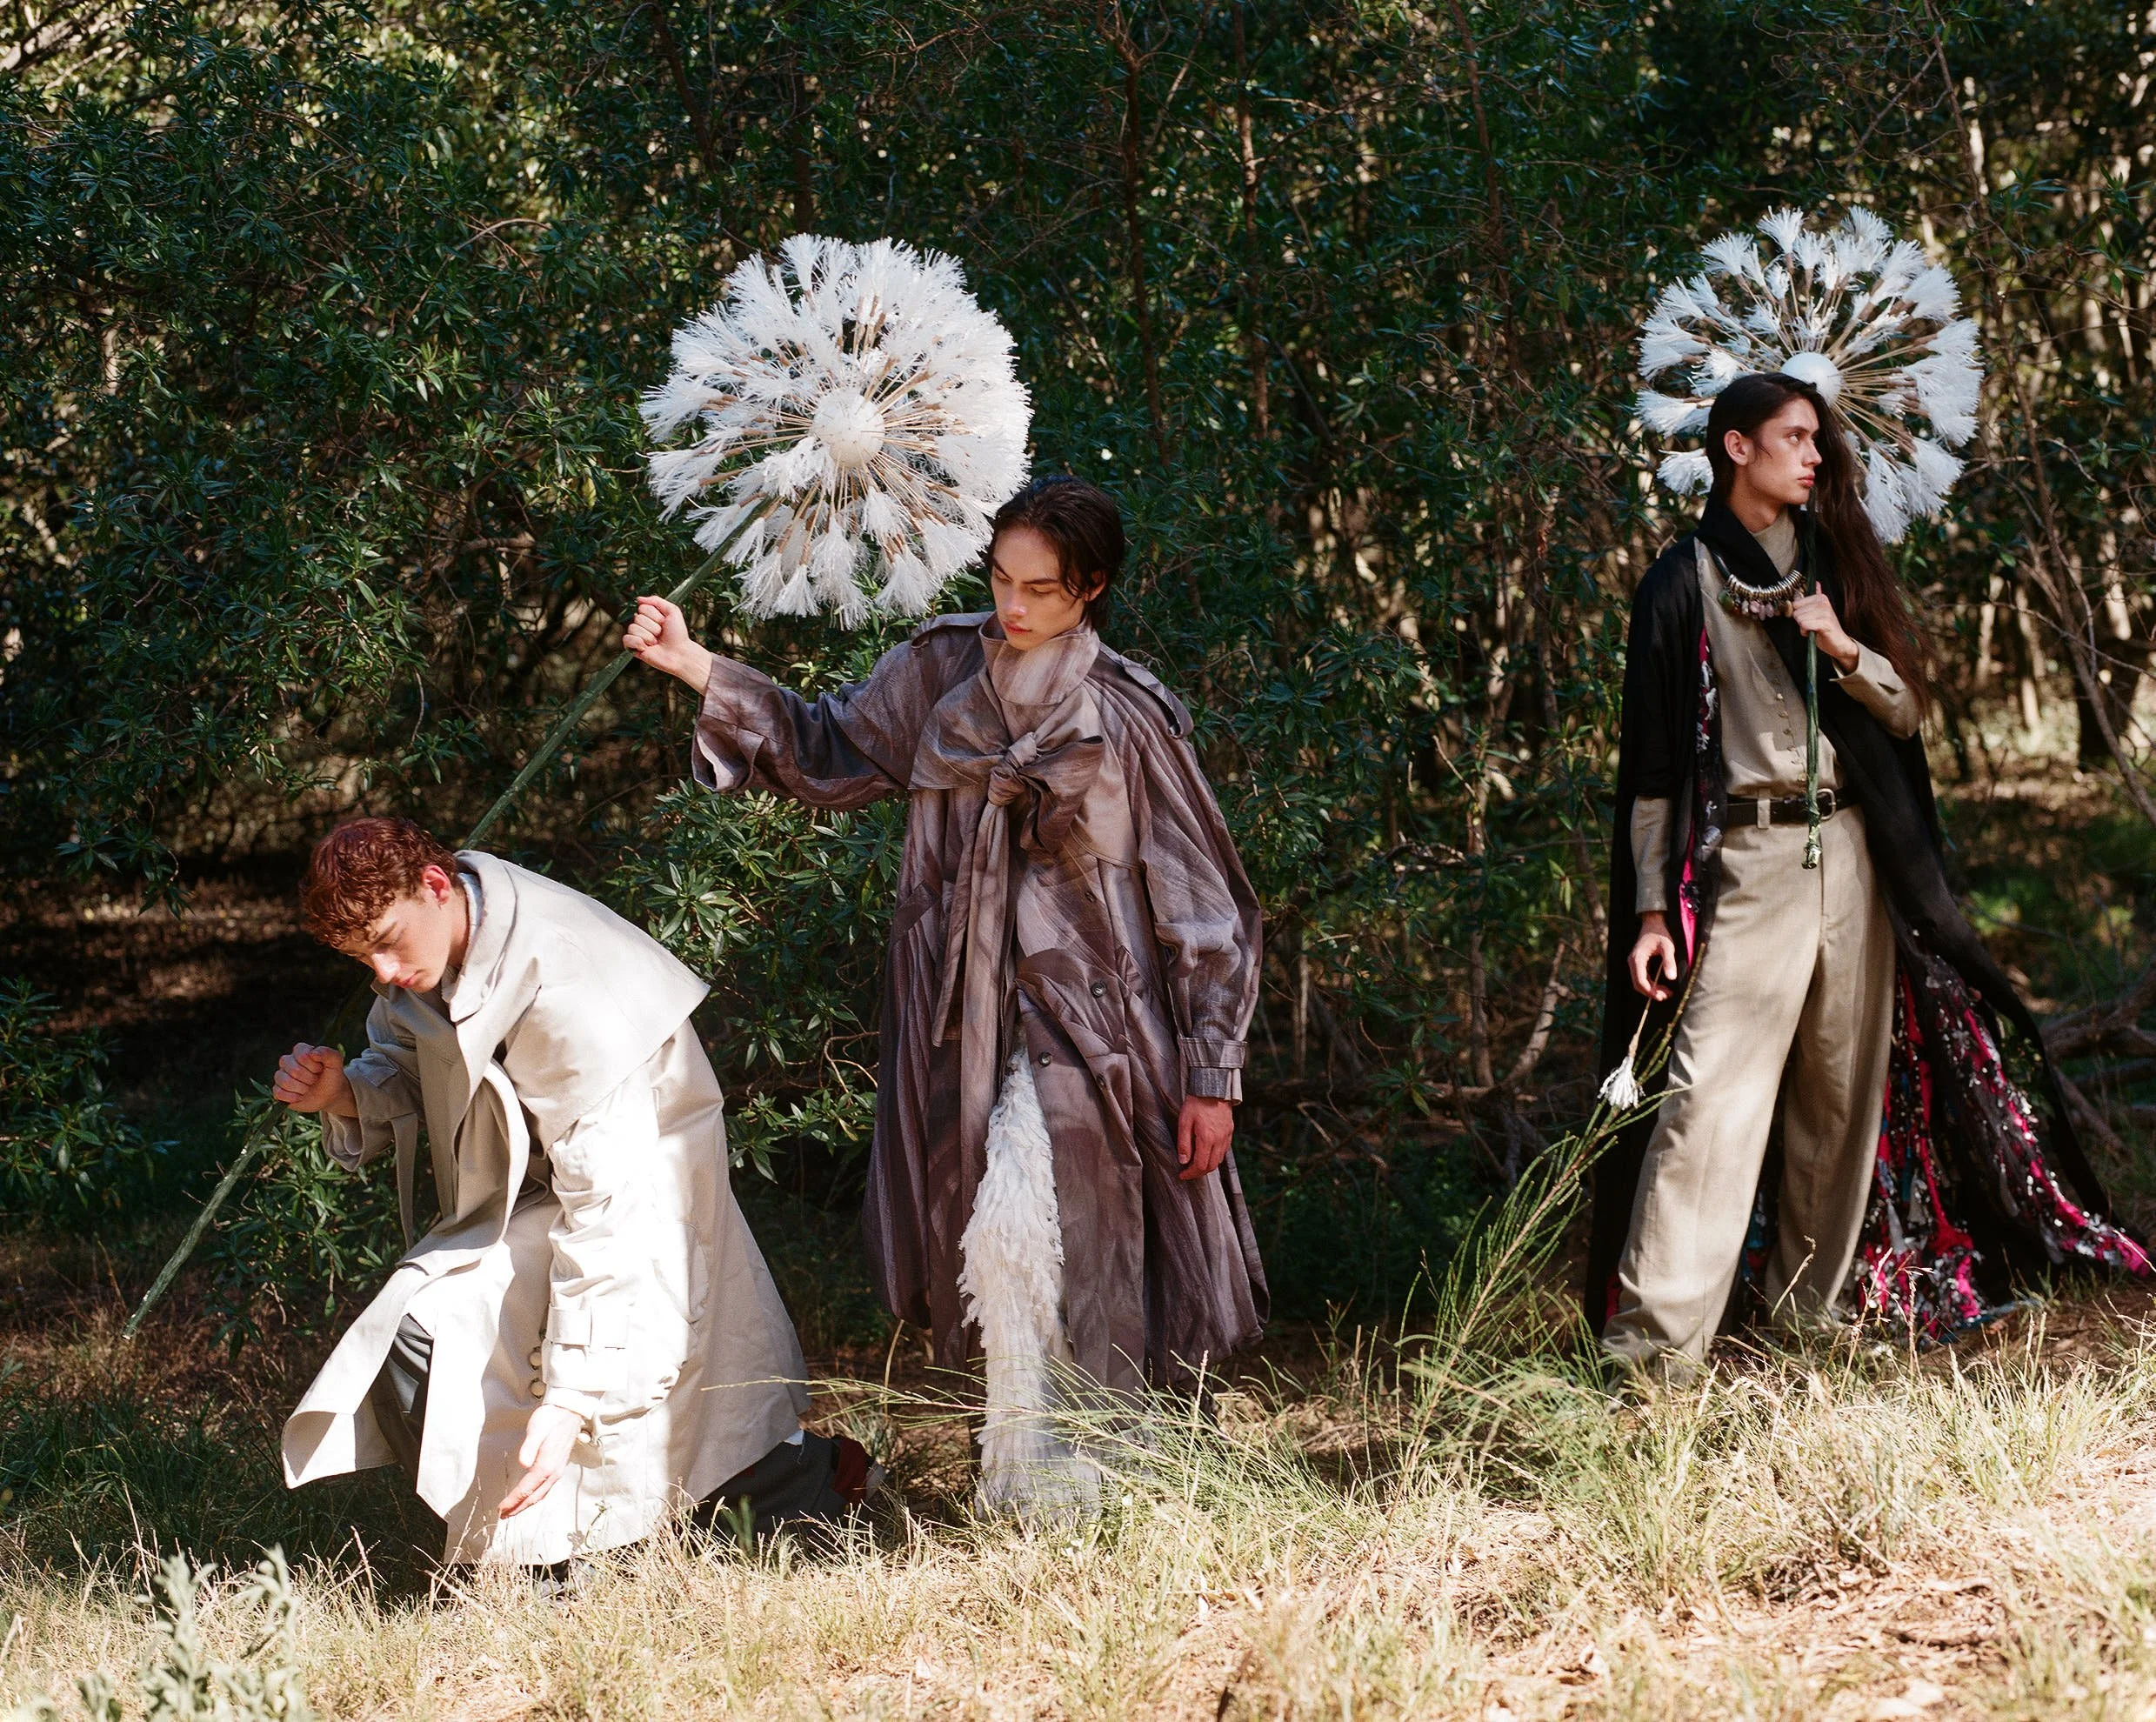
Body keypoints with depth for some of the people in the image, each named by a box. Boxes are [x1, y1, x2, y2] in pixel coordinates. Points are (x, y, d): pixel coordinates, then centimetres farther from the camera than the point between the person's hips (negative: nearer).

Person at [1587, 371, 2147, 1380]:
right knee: (1710, 1085, -14)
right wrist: (1651, 908, -7)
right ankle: (1653, 1335, -18)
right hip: (1747, 860, -5)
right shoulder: (1683, 583, 1)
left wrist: (1844, 649, -9)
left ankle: (1814, 1300, 17)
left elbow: (1905, 712, 12)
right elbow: (1651, 762, -1)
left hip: (1852, 856, 5)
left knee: (1846, 1088, 6)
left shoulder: (1832, 564, 15)